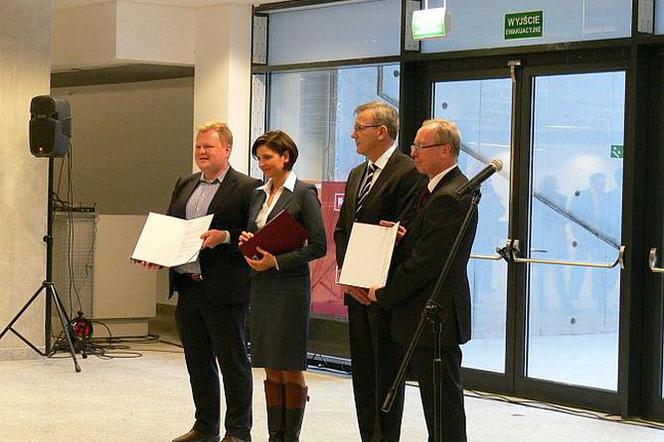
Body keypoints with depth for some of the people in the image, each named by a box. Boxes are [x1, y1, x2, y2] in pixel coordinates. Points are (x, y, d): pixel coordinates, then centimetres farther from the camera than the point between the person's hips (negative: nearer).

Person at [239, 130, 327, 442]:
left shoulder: (304, 193, -7)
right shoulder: (259, 195, 13)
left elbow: (318, 246, -11)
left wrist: (277, 261, -17)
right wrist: (247, 242, 0)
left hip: (290, 286, -7)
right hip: (261, 286, 7)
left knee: (291, 370, 0)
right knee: (271, 370, 9)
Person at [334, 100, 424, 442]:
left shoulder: (409, 173, -11)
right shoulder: (356, 175, 17)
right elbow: (341, 230, 17)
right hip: (357, 289, 8)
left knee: (387, 372, -3)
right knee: (362, 372, 11)